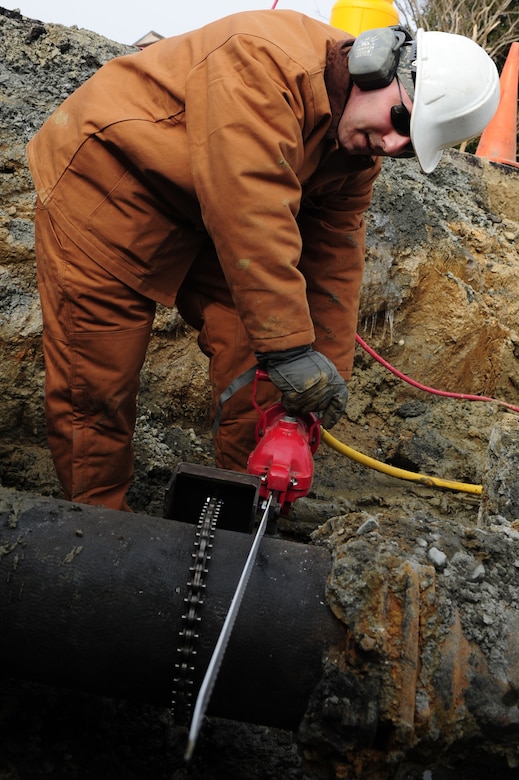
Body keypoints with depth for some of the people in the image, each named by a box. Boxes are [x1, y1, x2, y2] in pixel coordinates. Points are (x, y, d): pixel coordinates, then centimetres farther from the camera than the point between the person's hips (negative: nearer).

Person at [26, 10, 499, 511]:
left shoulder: (358, 153, -2)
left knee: (253, 363, 2)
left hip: (197, 217, 8)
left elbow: (333, 257, 0)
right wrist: (289, 347, -36)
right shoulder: (269, 61, -31)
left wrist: (331, 373, -2)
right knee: (96, 381, -4)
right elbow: (250, 212, -37)